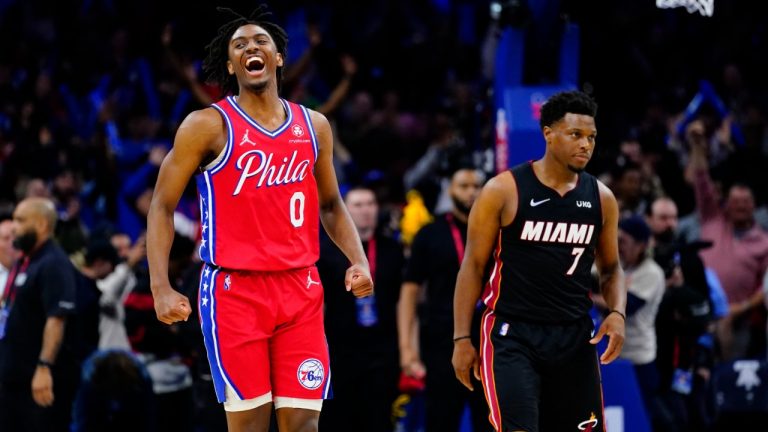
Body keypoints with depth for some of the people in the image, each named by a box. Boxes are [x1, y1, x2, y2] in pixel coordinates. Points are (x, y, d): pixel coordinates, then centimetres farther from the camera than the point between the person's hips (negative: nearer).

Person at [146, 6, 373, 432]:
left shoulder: (313, 126, 11)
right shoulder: (208, 125, -3)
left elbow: (331, 206, 23)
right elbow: (162, 206, -1)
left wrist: (358, 260, 4)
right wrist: (161, 289, -12)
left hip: (300, 289, 4)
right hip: (234, 290, -4)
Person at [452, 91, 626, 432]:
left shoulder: (601, 198, 5)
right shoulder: (503, 191, -7)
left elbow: (611, 268, 17)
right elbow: (473, 265, -2)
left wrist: (617, 313, -4)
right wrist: (462, 338, -6)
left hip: (574, 338, 5)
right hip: (512, 335, -5)